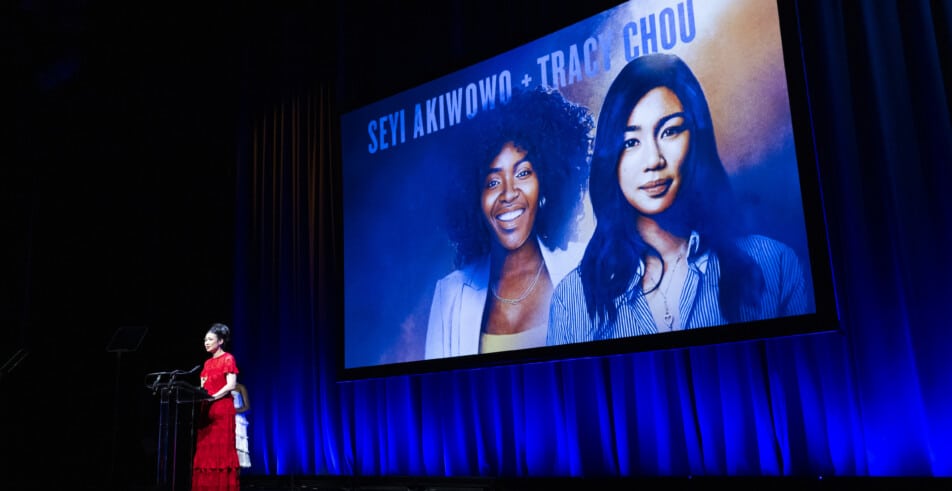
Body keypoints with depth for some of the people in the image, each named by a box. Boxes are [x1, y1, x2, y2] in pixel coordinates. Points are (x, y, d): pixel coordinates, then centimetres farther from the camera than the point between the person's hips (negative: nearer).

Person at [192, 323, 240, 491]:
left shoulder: (228, 359, -1)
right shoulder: (208, 363, 19)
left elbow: (231, 385, -12)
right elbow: (203, 388, 19)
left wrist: (213, 397, -20)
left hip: (222, 409, -7)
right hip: (206, 409, 7)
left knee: (221, 451, -8)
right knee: (205, 452, 2)